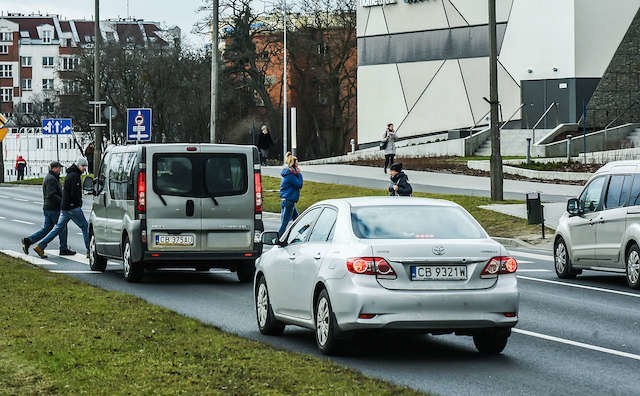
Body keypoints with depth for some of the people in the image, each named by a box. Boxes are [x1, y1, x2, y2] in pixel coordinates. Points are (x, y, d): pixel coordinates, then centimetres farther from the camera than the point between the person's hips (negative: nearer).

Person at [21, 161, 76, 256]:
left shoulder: (50, 177, 18)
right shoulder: (51, 179, -16)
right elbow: (51, 195, -24)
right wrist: (63, 201, -22)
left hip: (47, 207, 10)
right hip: (53, 208, -10)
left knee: (46, 228, 10)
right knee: (62, 227, 0)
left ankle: (28, 241, 4)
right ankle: (64, 249, 7)